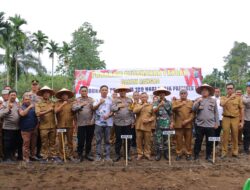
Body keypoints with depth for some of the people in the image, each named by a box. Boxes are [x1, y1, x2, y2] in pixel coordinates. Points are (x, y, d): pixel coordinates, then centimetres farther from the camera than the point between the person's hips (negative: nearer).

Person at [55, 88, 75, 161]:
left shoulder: (71, 102, 6)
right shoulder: (58, 102, 2)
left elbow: (74, 112, 11)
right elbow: (56, 111, -12)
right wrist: (63, 104, -16)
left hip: (70, 125, 2)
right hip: (61, 125, -1)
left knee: (70, 141, 9)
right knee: (61, 141, 2)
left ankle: (70, 155, 19)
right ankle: (61, 156, 13)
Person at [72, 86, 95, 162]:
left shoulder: (91, 100, 8)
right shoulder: (77, 100, 6)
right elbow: (73, 108, -7)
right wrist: (81, 105, -16)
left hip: (90, 123, 1)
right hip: (81, 123, -1)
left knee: (89, 140, 9)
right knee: (81, 140, 0)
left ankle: (88, 154, 23)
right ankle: (80, 155, 15)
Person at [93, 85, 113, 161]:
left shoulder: (110, 100, 7)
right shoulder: (97, 99, 9)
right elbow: (94, 108, -2)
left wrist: (108, 115, -13)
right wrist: (99, 103, -15)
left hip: (108, 122, 0)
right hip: (99, 122, 0)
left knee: (107, 140, 4)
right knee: (98, 139, 2)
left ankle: (107, 155, 10)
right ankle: (98, 155, 9)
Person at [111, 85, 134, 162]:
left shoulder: (130, 100, 10)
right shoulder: (115, 100, 7)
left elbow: (132, 111, 8)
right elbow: (112, 109, -3)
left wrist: (133, 121, 3)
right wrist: (119, 106, -14)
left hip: (128, 122, 1)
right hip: (118, 122, -1)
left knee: (128, 139, 5)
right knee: (118, 139, 4)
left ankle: (128, 154, 17)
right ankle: (117, 154, 14)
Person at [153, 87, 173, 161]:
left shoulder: (169, 103, 6)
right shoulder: (156, 103, 3)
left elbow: (171, 114, 9)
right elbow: (154, 110, -15)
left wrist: (171, 122, 3)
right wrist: (160, 105, -29)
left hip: (167, 124, 1)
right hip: (159, 124, -1)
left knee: (166, 139, 8)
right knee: (158, 139, -1)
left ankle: (166, 153, 18)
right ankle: (158, 154, 8)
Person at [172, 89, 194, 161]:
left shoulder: (191, 102, 10)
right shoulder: (176, 102, 8)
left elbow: (193, 113, 0)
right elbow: (173, 109, -12)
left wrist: (188, 120, -12)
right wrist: (181, 104, -16)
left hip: (188, 124, 1)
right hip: (178, 124, 0)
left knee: (188, 140, 6)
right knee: (179, 140, 4)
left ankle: (188, 154, 16)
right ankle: (179, 154, 14)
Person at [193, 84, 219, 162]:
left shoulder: (213, 100, 7)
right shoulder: (198, 100, 7)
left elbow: (216, 112, 7)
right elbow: (193, 109, -5)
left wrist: (217, 123, 4)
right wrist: (198, 102, -17)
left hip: (210, 124, 1)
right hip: (199, 124, 0)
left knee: (209, 142, 7)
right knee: (198, 141, 5)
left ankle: (208, 156, 20)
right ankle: (196, 155, 16)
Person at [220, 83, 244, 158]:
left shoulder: (238, 98, 5)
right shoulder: (223, 98, 5)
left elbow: (241, 109, 4)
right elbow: (222, 104, -18)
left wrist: (242, 121, 0)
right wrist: (230, 97, -16)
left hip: (235, 119, 0)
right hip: (226, 119, 0)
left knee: (235, 136, 8)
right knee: (225, 136, 4)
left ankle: (235, 152, 21)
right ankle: (224, 152, 13)